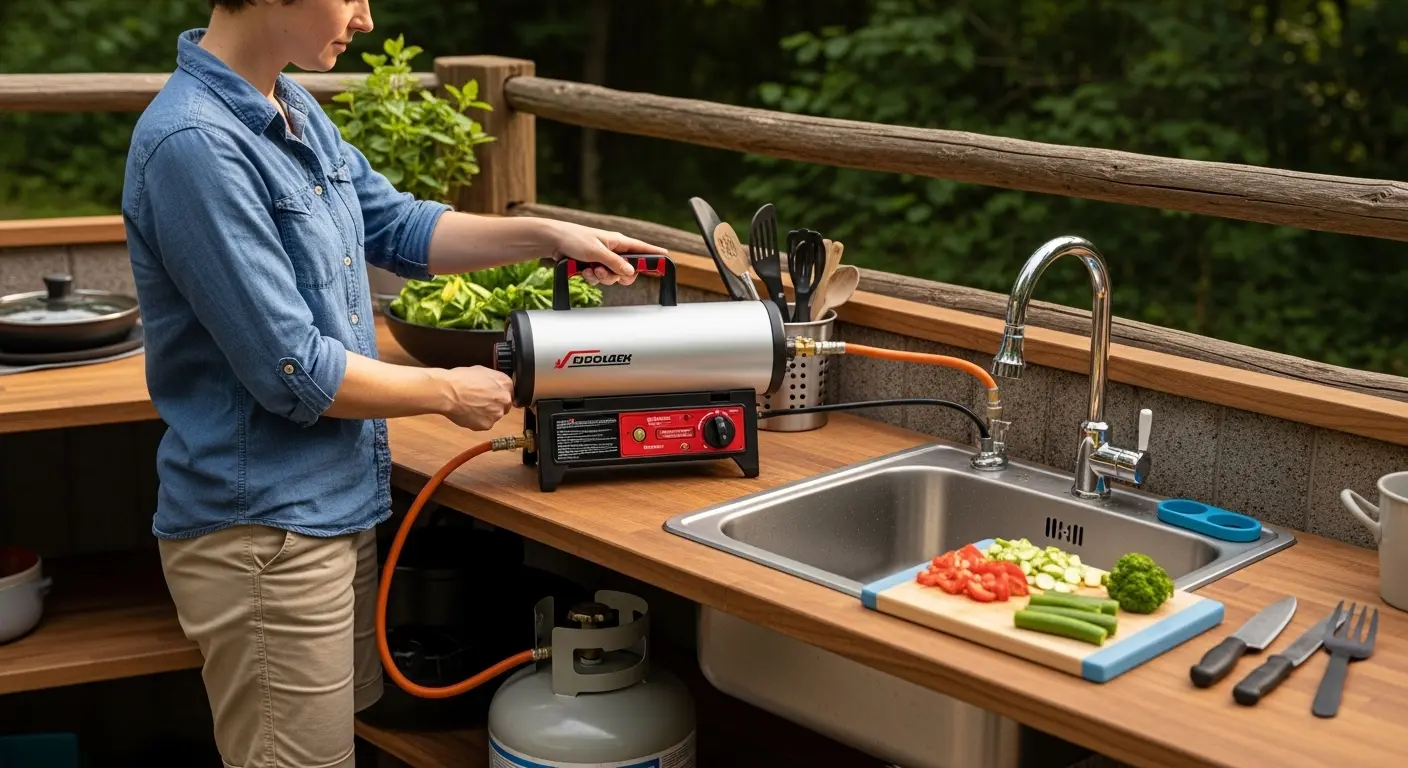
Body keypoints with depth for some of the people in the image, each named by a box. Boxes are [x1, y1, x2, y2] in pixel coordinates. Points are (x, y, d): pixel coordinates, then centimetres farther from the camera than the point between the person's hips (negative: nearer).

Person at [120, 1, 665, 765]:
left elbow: (395, 226, 17)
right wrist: (449, 393, -10)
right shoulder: (194, 143, -24)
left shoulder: (293, 107, 4)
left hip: (332, 504, 9)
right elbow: (293, 371, -23)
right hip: (264, 528, -9)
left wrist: (548, 235, 7)